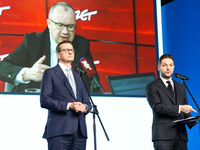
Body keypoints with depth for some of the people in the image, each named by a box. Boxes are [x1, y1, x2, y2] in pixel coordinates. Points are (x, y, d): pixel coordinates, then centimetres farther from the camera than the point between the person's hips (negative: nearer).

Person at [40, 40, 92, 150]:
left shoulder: (77, 77, 26)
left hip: (80, 132, 5)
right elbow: (44, 100, -4)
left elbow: (87, 102, 24)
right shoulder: (50, 73, 8)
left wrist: (85, 107, -2)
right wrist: (69, 106, -14)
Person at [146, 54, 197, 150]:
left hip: (180, 135, 5)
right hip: (163, 135, -5)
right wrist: (179, 108, -17)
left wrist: (193, 123, 1)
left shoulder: (181, 87, 24)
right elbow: (157, 106, -10)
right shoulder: (152, 87, 4)